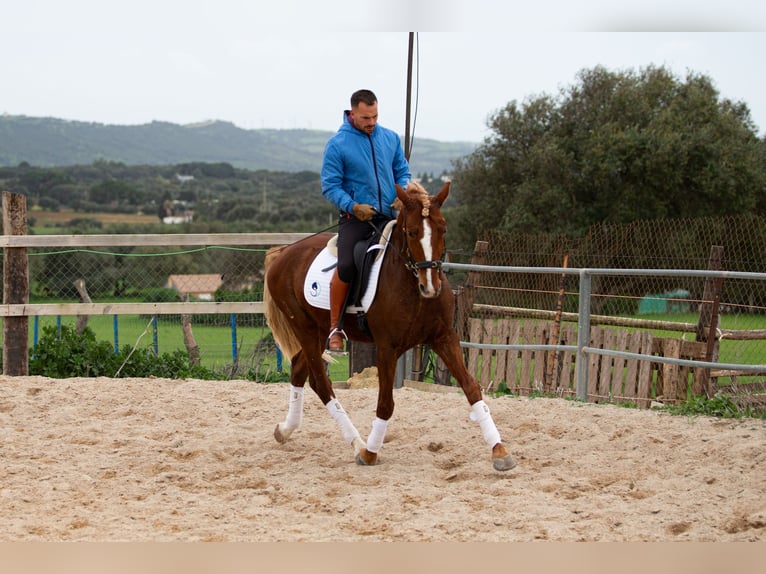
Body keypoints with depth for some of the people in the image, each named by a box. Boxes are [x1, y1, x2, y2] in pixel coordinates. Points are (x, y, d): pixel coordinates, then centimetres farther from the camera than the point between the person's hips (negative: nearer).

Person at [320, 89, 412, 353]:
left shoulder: (391, 138, 9)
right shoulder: (337, 144, -4)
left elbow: (402, 172, 16)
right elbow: (330, 186, -5)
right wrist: (353, 206, -20)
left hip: (390, 216, 5)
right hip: (356, 219, -5)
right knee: (346, 265, -26)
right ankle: (335, 327, -14)